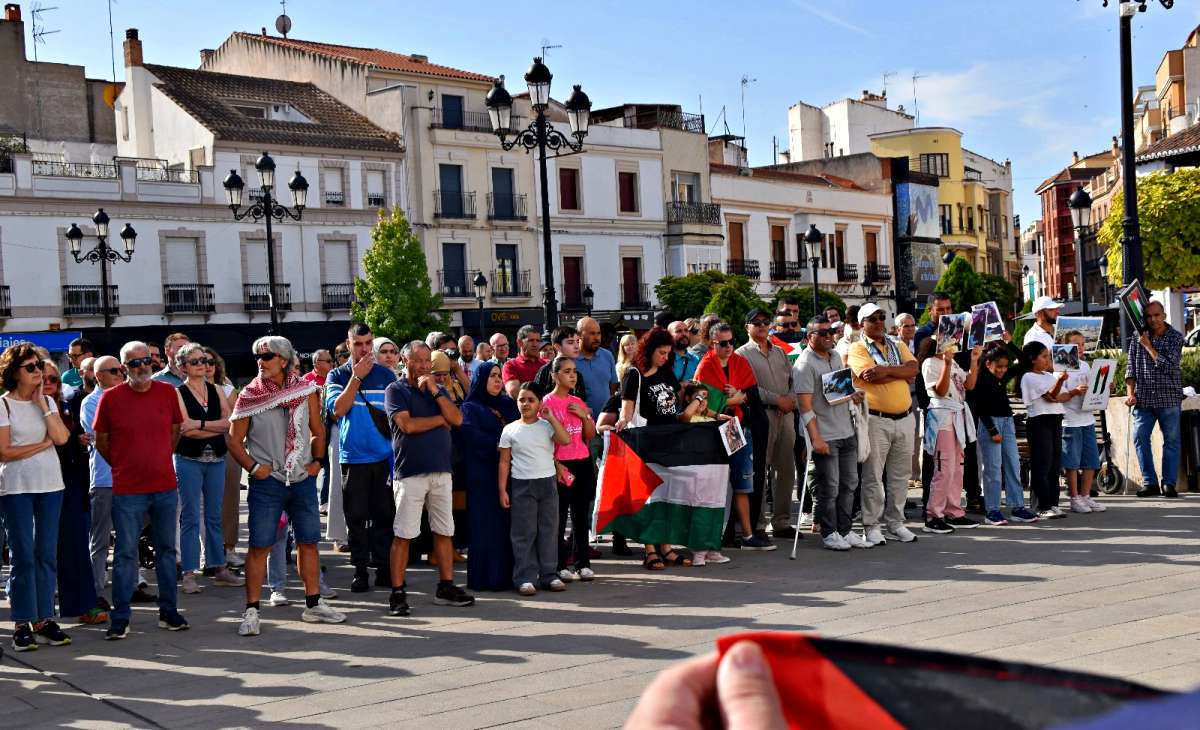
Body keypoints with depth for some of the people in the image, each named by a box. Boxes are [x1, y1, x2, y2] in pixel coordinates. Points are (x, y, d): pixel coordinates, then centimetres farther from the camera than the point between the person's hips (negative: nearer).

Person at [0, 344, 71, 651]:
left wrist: (42, 403, -6)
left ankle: (44, 620, 10)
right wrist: (44, 444, -6)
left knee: (47, 554, 4)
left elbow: (62, 437, -5)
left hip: (50, 485, 4)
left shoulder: (48, 401, 10)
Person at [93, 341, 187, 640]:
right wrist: (123, 466, 10)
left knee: (166, 549, 11)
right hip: (127, 490, -3)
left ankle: (168, 611, 21)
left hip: (165, 487, 3)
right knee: (125, 554, 2)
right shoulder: (111, 397, -6)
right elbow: (101, 441, 5)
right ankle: (120, 619, 9)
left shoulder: (167, 392, 1)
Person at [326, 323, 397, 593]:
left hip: (385, 456, 1)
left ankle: (383, 567, 12)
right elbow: (337, 409, -13)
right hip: (353, 457, -1)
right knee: (356, 517, 2)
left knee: (384, 515, 4)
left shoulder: (386, 374, 6)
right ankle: (360, 569, 10)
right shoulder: (337, 376, 3)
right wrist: (357, 377, -15)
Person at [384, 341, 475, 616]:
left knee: (444, 532, 8)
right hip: (410, 472, -5)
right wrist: (441, 419, -1)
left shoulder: (438, 390, 17)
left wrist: (435, 391, -6)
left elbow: (457, 419, 3)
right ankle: (397, 593, 1)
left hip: (441, 470, 5)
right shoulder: (396, 390, 1)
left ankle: (446, 587, 16)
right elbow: (408, 425, -13)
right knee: (403, 534, -4)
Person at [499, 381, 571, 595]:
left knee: (549, 529, 6)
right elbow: (504, 461, 3)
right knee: (524, 532, -1)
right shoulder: (510, 430, 2)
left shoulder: (547, 426, 4)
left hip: (548, 483, 2)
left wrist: (550, 417, -13)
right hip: (522, 485, -2)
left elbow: (566, 440, -14)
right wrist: (502, 489, -2)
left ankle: (548, 574, 14)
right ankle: (525, 577, 3)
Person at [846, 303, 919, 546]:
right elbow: (872, 376, -18)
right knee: (873, 474, -3)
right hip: (875, 419, -5)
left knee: (900, 474, 11)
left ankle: (895, 523, 20)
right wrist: (902, 372, -6)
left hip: (904, 417, 6)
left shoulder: (898, 346, 16)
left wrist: (886, 370, -15)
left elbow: (913, 369, -2)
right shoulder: (857, 349, -2)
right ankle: (871, 526, 4)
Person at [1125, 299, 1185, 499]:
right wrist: (1130, 393, -5)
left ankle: (1169, 483, 8)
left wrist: (1148, 346, -10)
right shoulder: (1138, 337, 6)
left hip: (1169, 398, -2)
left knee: (1171, 440, 2)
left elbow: (1168, 365, -13)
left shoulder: (1175, 337, -1)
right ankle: (1150, 482, 3)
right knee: (1139, 437, -5)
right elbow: (1131, 368, 5)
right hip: (1144, 398, 2)